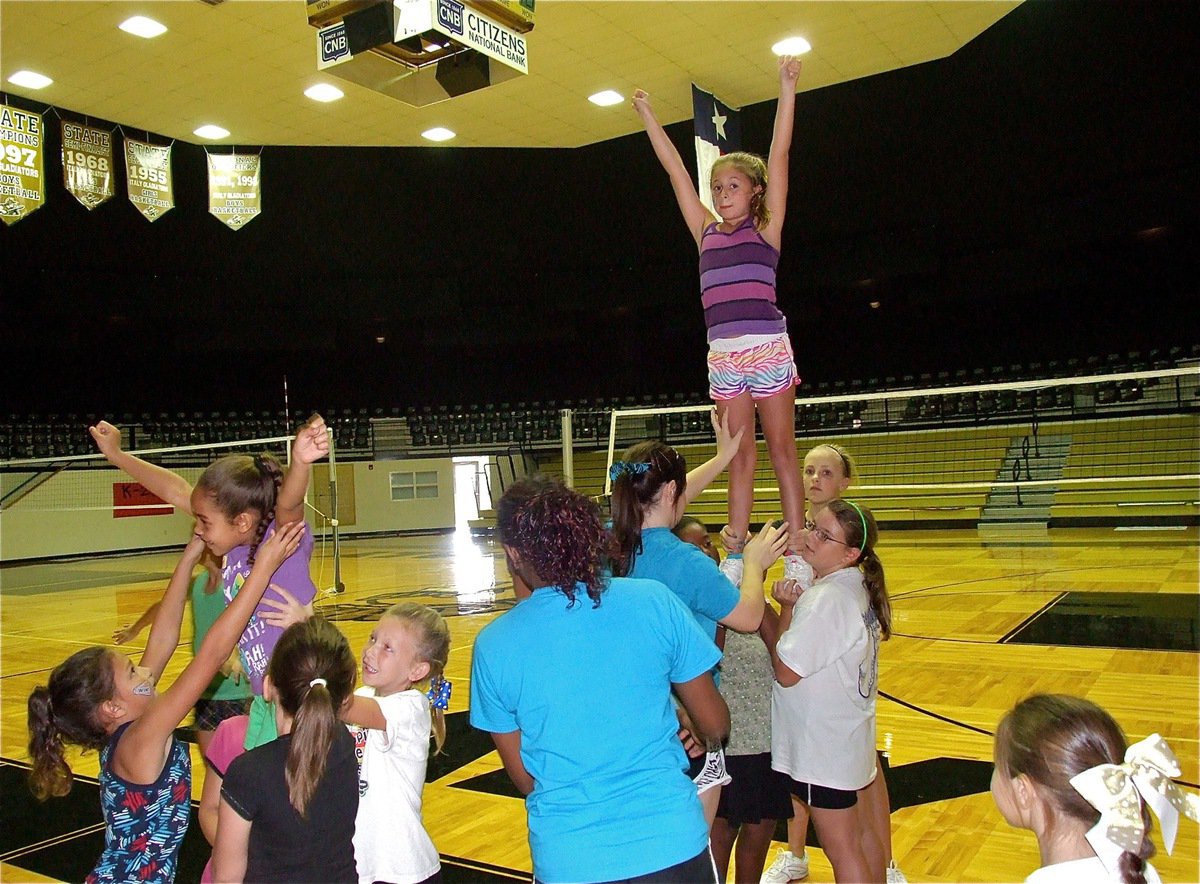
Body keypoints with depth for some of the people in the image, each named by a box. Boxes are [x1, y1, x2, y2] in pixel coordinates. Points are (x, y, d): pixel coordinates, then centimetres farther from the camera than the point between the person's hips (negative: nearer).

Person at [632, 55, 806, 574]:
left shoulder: (766, 227, 5)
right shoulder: (706, 232, 15)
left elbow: (779, 154, -1)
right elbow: (675, 169, 18)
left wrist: (787, 88, -5)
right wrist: (648, 116, 21)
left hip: (768, 348, -4)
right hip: (723, 355, 4)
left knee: (781, 452, 1)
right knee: (739, 459, 7)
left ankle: (797, 558, 5)